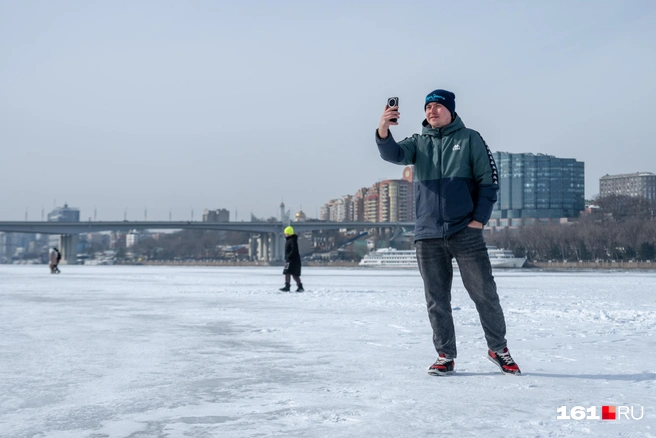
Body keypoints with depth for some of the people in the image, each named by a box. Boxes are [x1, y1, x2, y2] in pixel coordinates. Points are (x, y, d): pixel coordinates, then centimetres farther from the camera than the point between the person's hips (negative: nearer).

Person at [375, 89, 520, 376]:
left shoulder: (469, 139, 5)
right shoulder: (419, 143, 11)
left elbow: (489, 180, 2)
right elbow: (393, 154, -9)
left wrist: (479, 218, -7)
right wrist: (383, 131, -29)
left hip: (465, 232, -2)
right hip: (427, 234, 3)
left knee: (484, 293, 0)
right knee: (436, 299, 6)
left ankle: (498, 348, 19)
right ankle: (445, 356, 17)